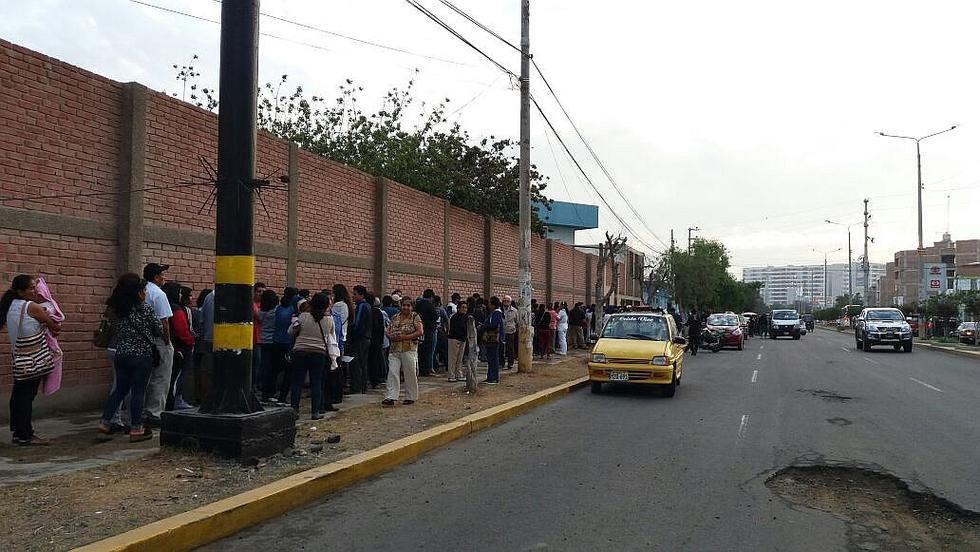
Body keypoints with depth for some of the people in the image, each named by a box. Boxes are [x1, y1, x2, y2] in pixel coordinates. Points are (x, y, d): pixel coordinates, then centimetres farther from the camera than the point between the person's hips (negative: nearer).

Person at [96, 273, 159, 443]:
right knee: (138, 392, 1)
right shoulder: (146, 309, -13)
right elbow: (159, 331, -5)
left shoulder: (116, 310, 3)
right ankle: (136, 430, 7)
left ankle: (105, 422, 23)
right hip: (141, 356, -5)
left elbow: (114, 329, 13)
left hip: (120, 355, 6)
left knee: (119, 389, 19)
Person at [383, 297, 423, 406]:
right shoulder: (395, 318, 13)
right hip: (394, 351, 4)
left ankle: (411, 397, 16)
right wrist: (392, 337, -8)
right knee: (392, 373, -6)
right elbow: (388, 332, 16)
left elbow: (420, 332, -10)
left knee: (410, 374, 3)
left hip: (409, 350, -4)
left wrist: (405, 337, -16)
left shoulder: (415, 317, 0)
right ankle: (390, 397, -7)